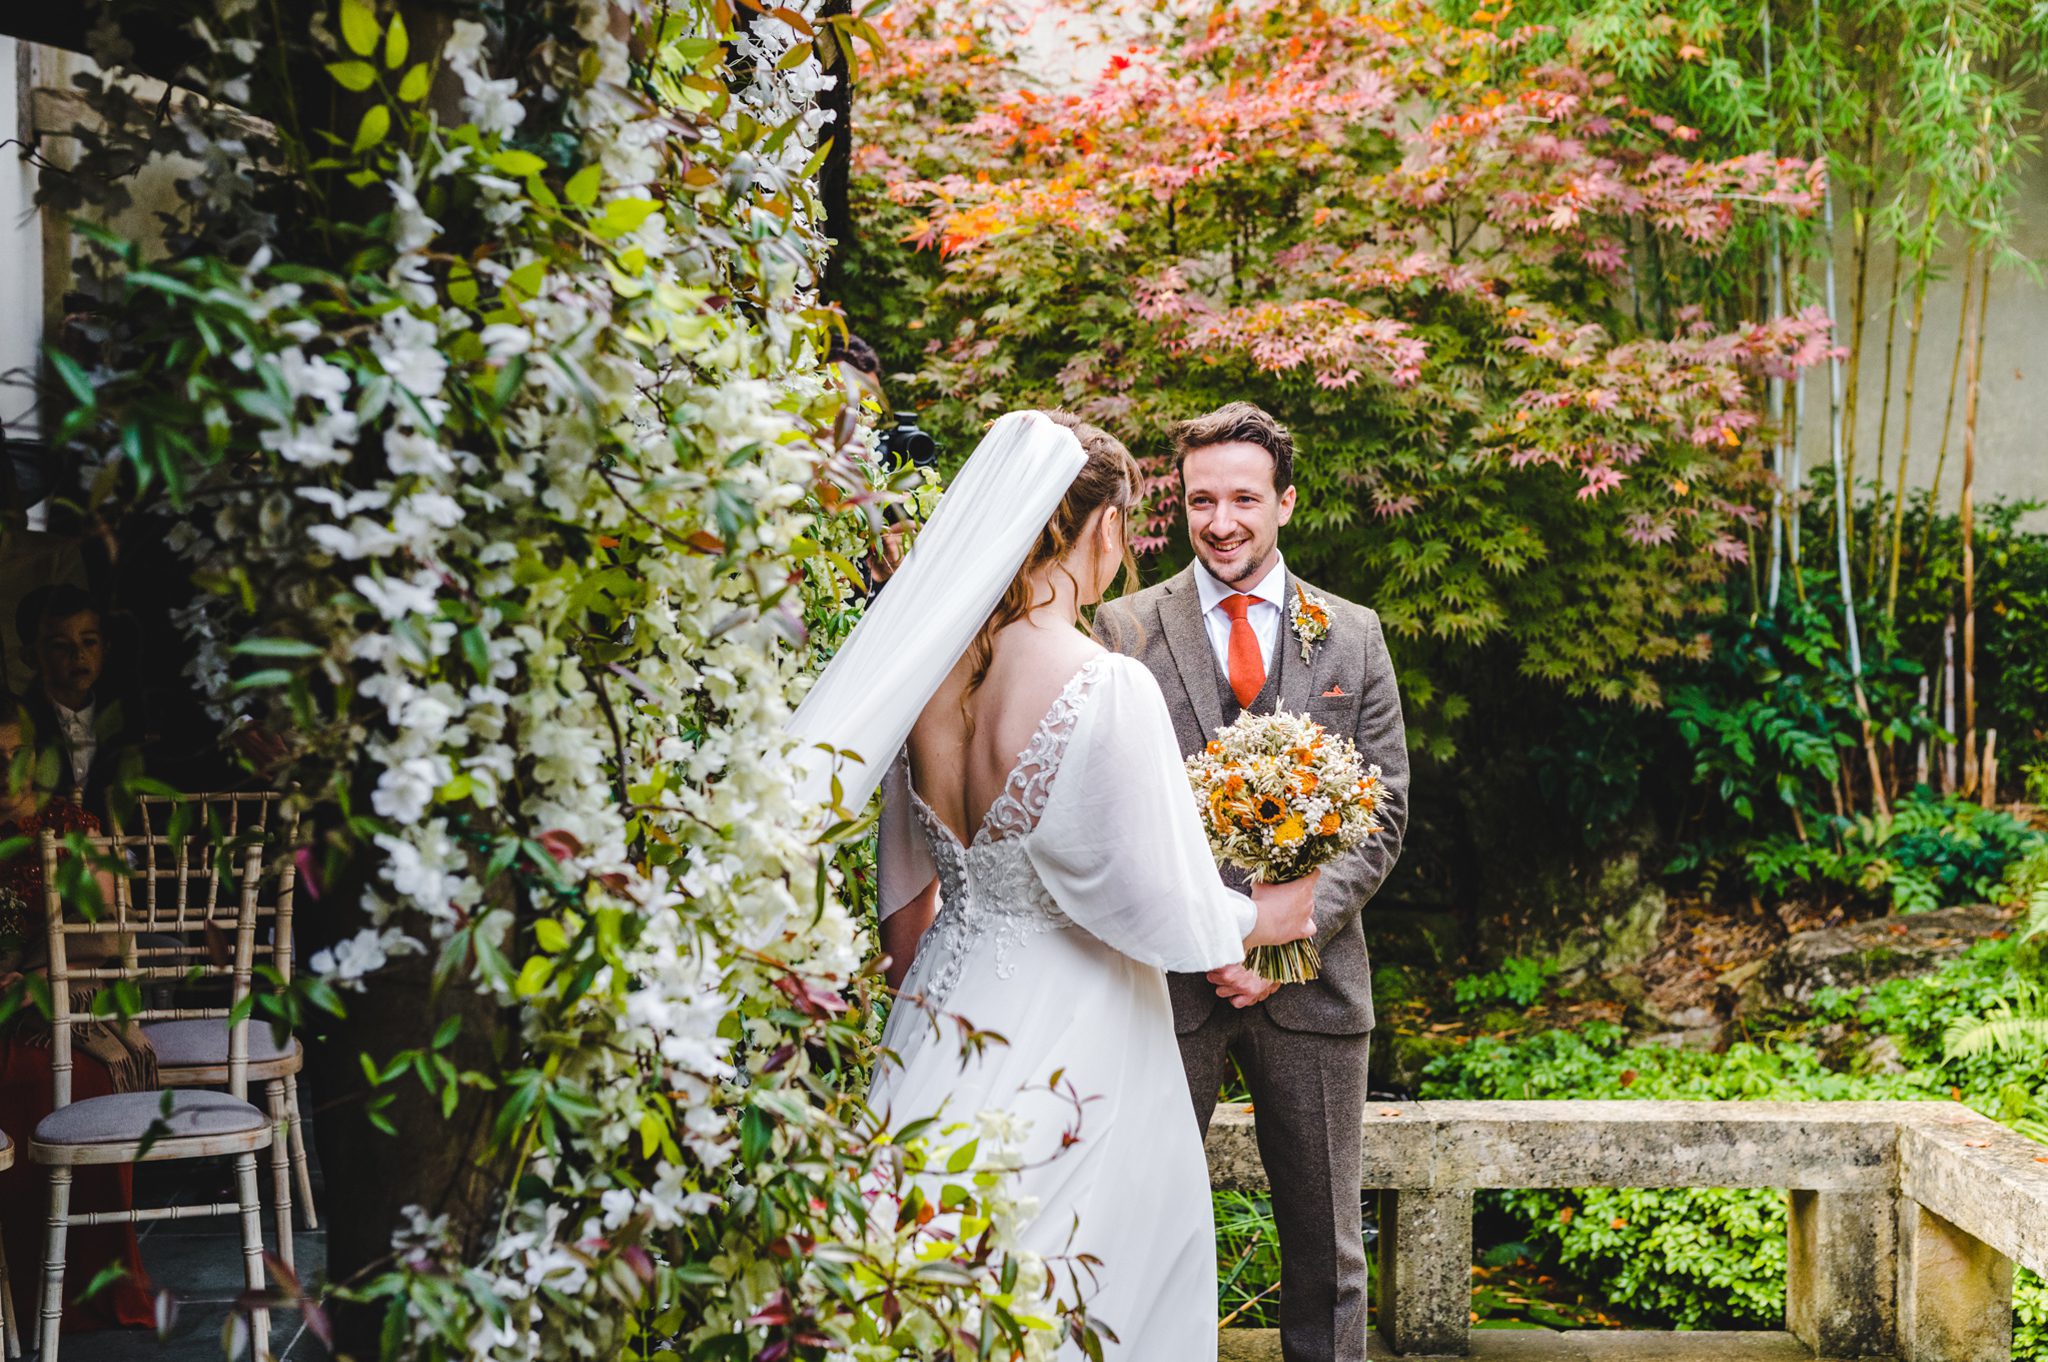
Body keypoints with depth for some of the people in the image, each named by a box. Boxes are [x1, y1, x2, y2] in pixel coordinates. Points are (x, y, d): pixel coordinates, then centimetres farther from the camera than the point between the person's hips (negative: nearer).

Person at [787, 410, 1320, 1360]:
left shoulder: (931, 671, -3)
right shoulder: (1108, 691, -23)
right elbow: (1165, 912, -16)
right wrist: (1264, 916, 3)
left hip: (937, 1026, 6)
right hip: (1067, 1056, -6)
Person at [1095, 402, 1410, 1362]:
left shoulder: (1352, 635, 7)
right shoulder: (1125, 628, 2)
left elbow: (1384, 811, 3)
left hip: (1310, 979, 2)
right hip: (1166, 976, -1)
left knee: (1325, 1246, 11)